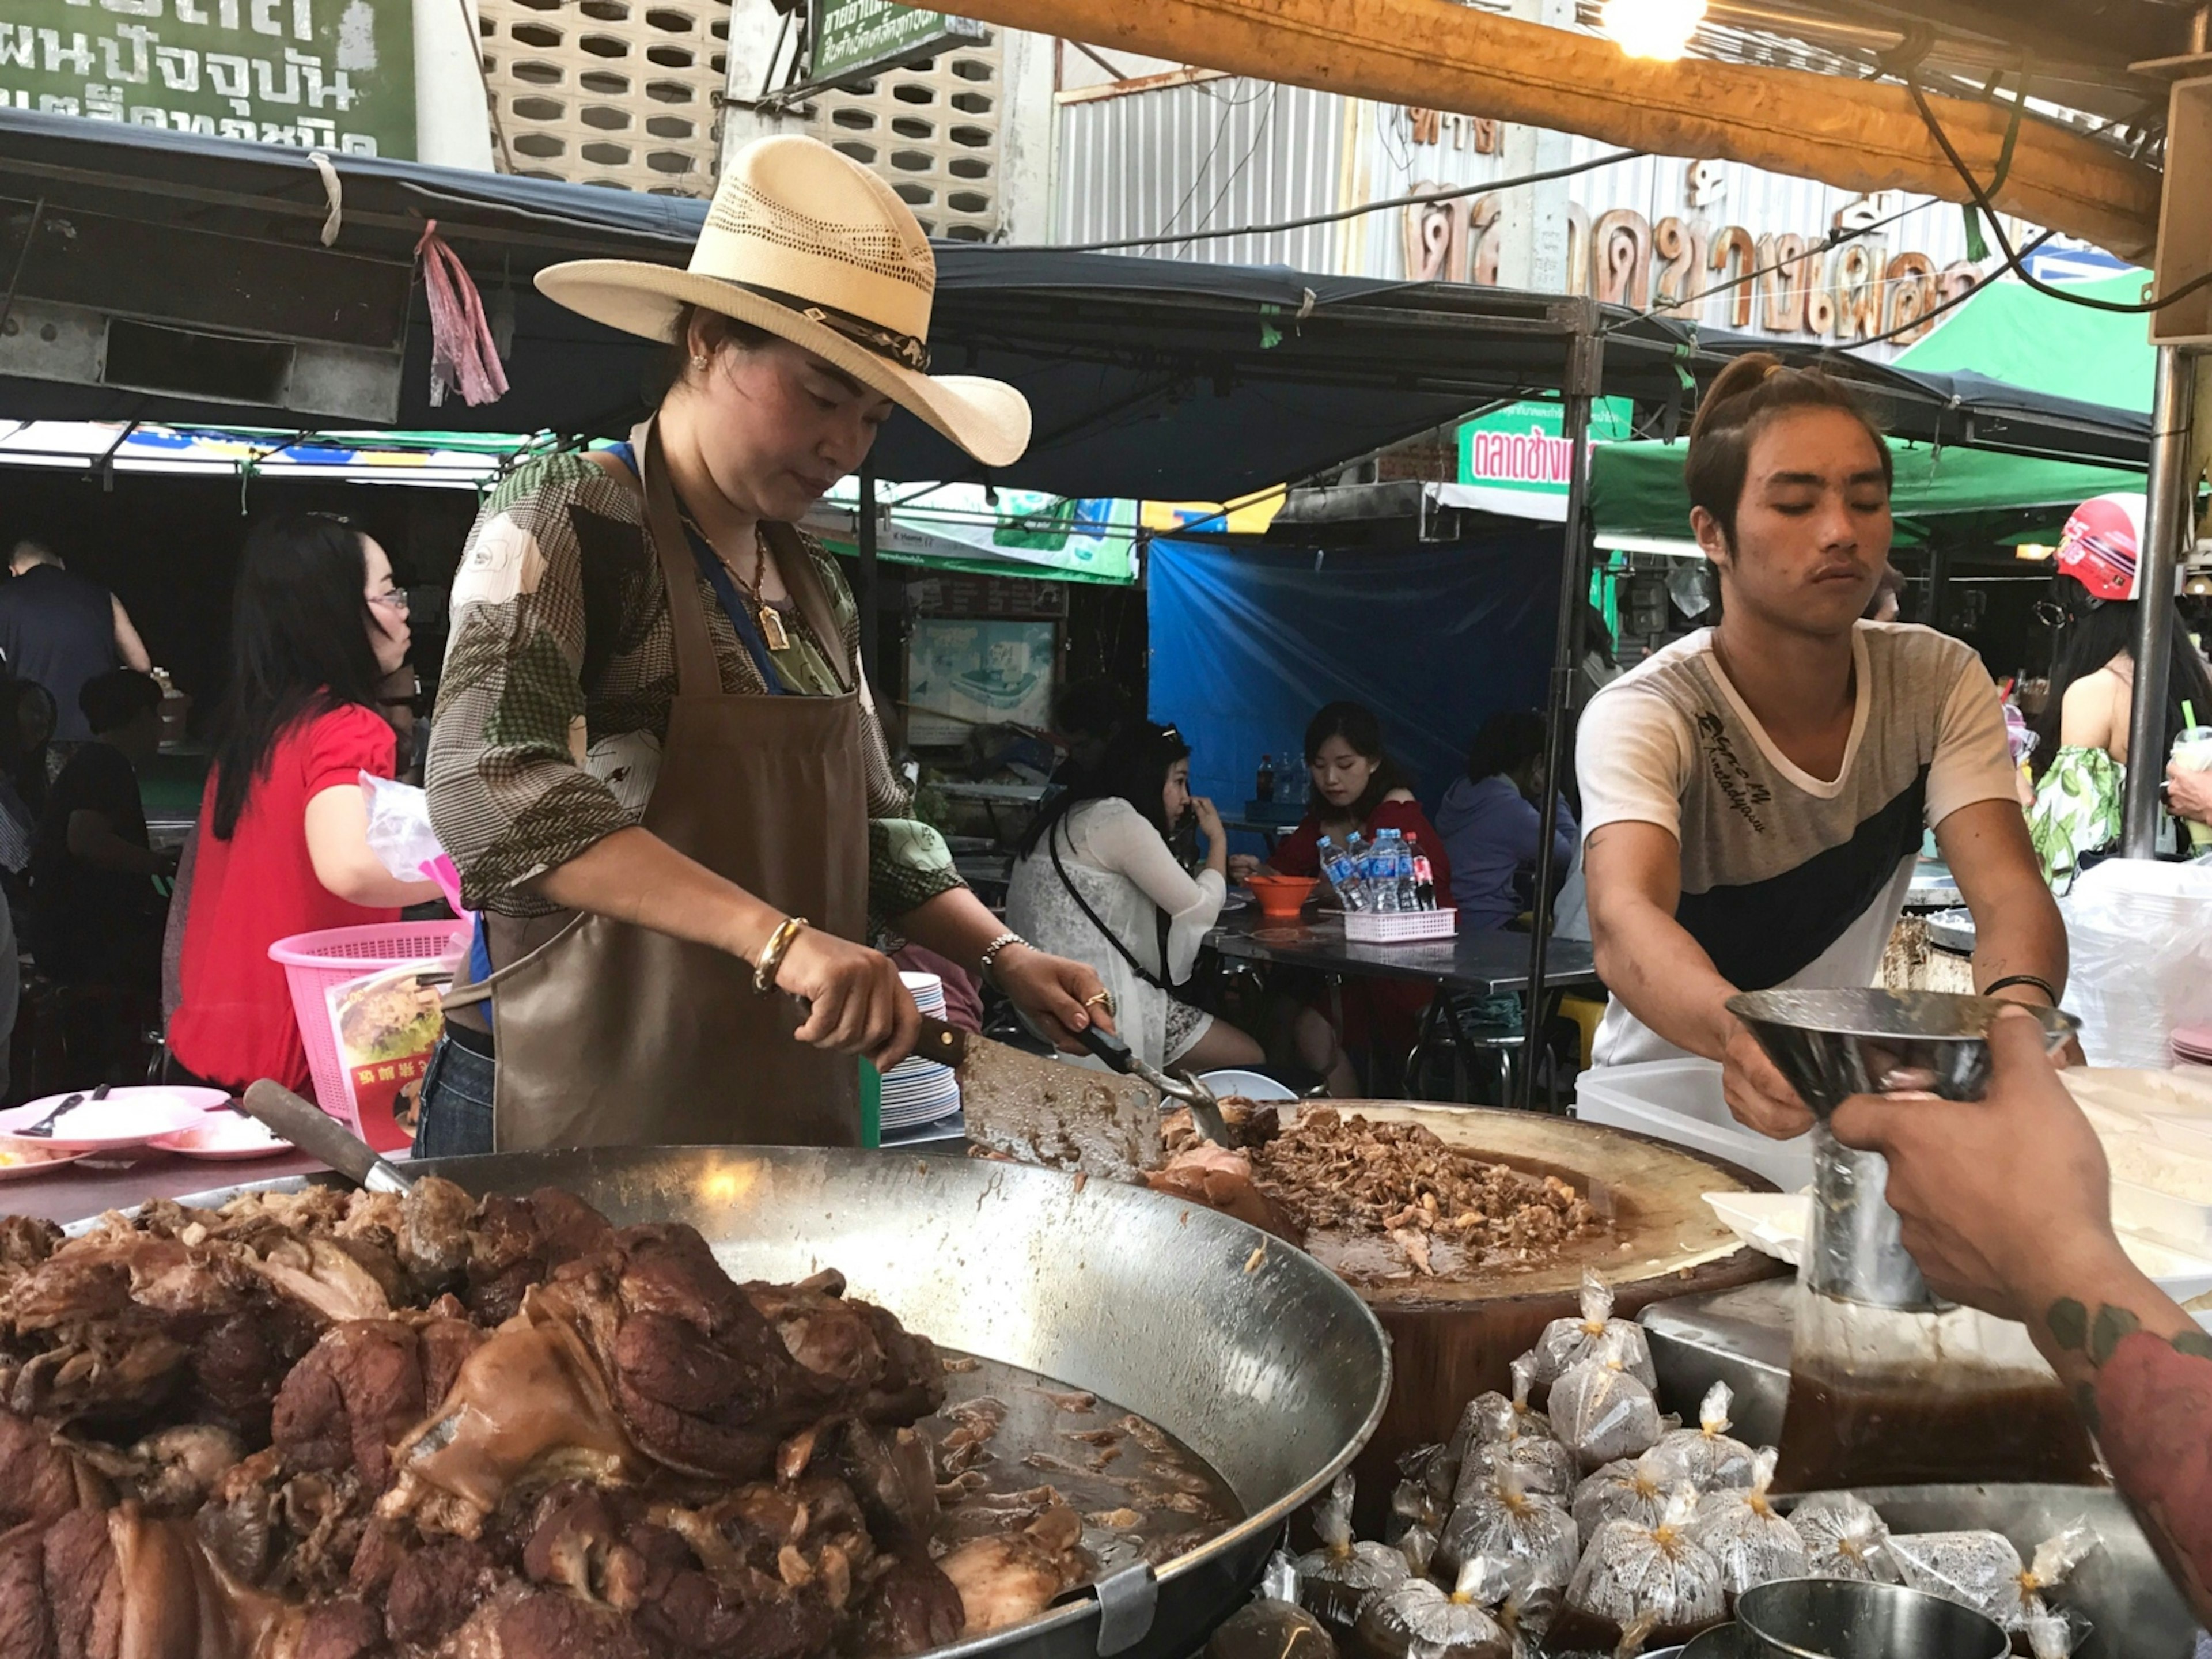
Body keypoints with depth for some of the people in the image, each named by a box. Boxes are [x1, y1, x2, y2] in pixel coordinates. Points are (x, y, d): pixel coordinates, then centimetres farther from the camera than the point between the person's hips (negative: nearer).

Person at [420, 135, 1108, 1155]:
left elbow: (873, 830, 18)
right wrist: (777, 936, -32)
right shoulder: (566, 522, -10)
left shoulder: (815, 588, 11)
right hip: (571, 1113, -6)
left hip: (785, 1114, 7)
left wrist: (1000, 956, 0)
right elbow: (491, 788, -24)